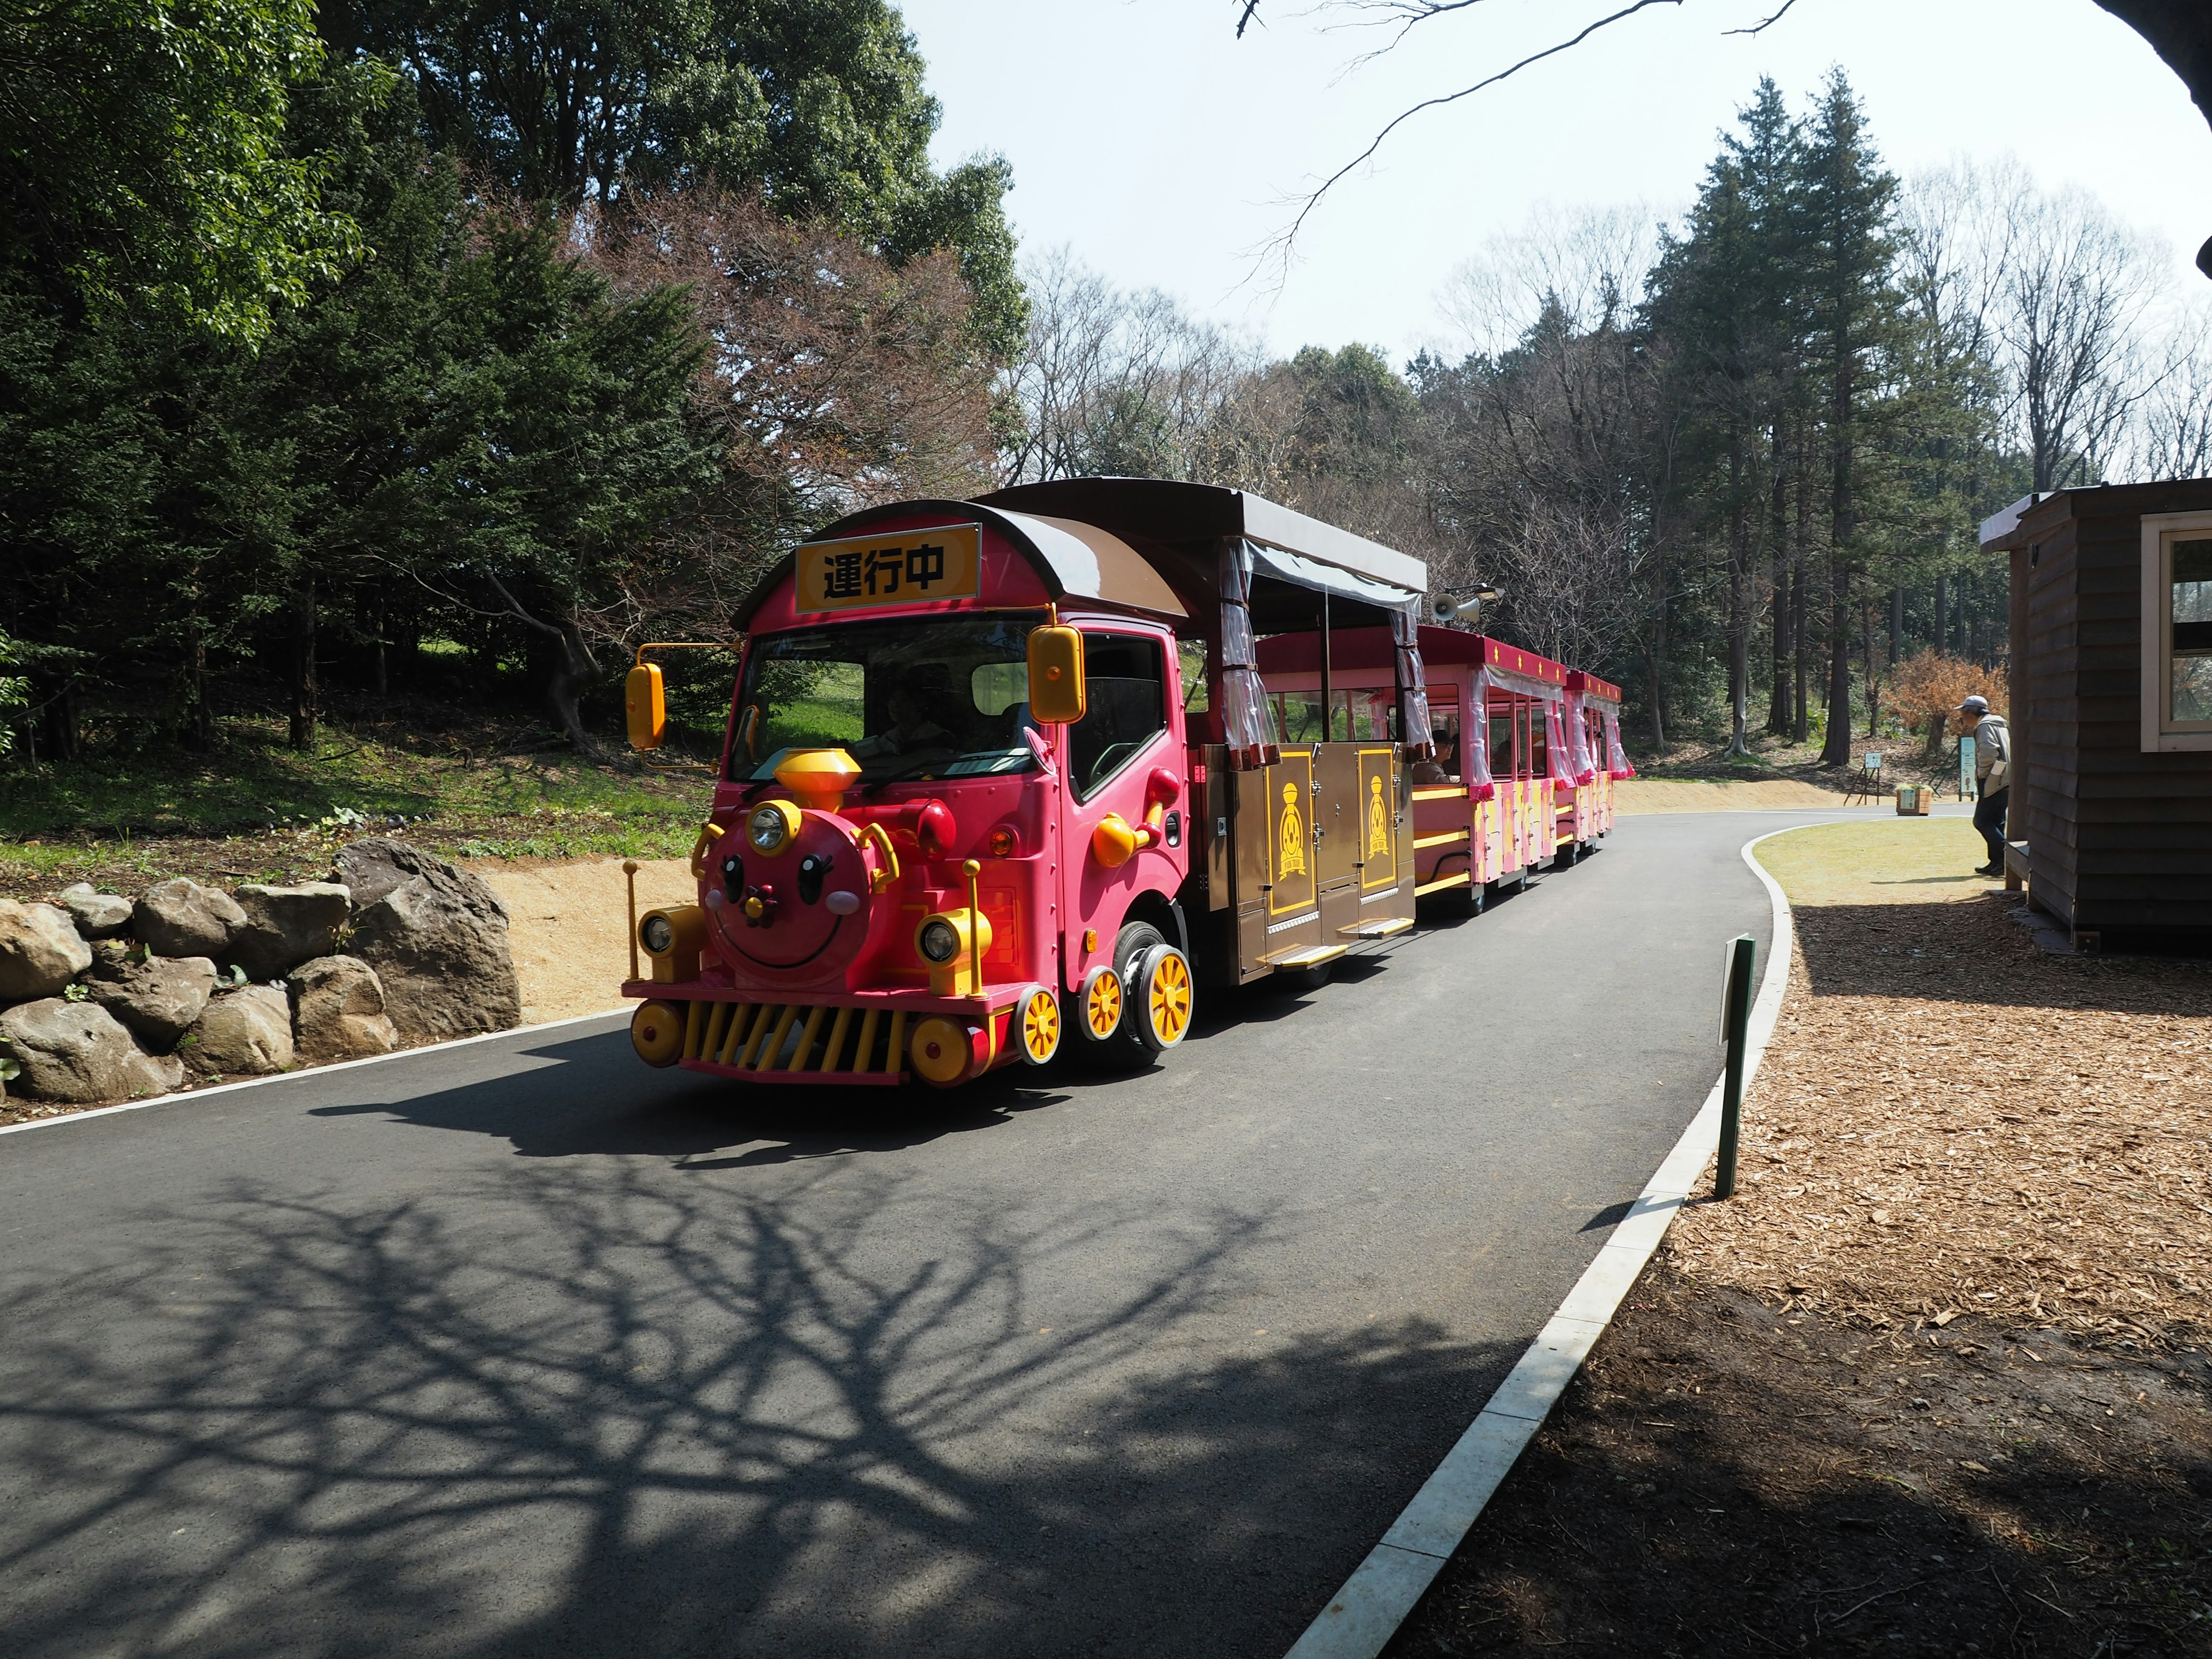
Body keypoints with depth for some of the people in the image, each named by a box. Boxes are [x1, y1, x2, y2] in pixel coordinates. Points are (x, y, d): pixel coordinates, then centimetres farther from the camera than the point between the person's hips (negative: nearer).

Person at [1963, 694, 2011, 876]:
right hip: (2005, 782, 10)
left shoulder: (1985, 726, -11)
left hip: (1994, 783, -10)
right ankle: (1997, 862, 14)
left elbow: (1988, 751, -27)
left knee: (1982, 821, -8)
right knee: (1995, 823, 12)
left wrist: (1982, 773, -13)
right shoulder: (1998, 723, 20)